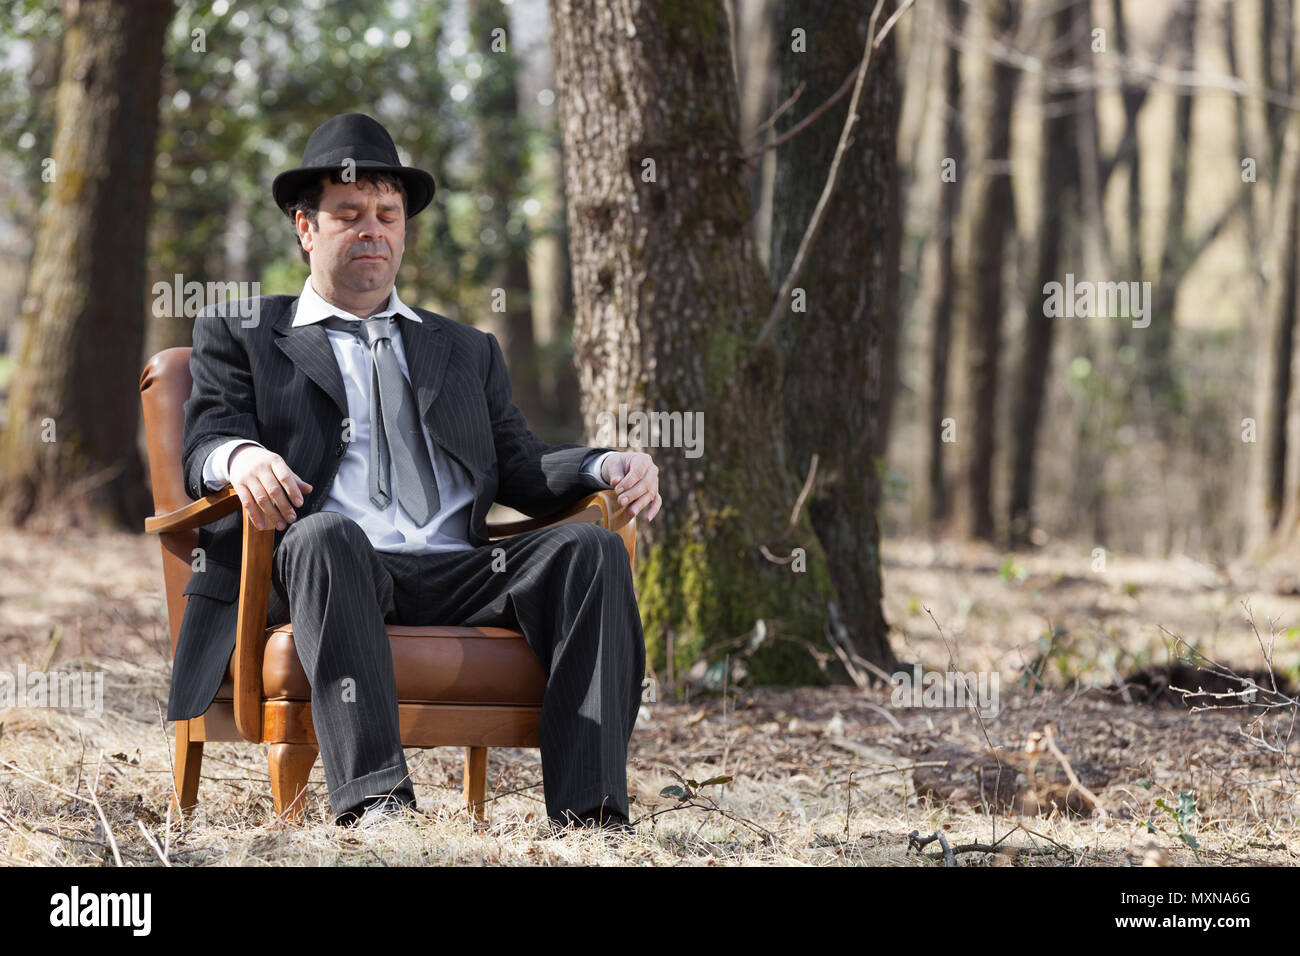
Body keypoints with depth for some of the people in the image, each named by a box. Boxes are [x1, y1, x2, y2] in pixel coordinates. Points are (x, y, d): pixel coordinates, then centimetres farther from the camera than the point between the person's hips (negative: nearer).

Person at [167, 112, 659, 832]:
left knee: (590, 547, -24)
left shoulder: (468, 351, 31)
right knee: (323, 535, -39)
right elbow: (204, 447, 5)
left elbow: (520, 469, 22)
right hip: (319, 569, -3)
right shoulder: (239, 335, 21)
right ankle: (370, 797, -50)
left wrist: (608, 467, -1)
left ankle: (587, 810, -38)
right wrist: (240, 457, -21)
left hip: (457, 577, 4)